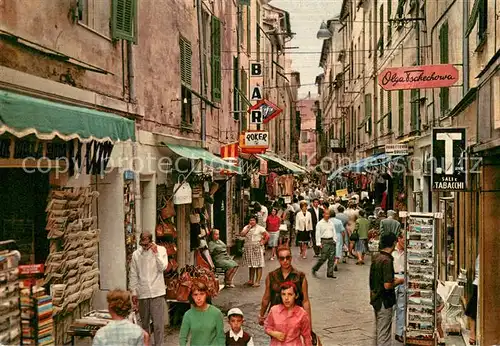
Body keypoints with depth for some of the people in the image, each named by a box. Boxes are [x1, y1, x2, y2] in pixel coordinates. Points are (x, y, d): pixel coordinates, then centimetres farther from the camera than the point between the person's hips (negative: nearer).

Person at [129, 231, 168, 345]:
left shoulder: (161, 250, -1)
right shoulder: (136, 254, 3)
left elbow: (163, 267, -11)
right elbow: (133, 275, 6)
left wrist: (156, 253, -16)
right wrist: (134, 292, 4)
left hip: (157, 293, -2)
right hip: (142, 293, 2)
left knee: (158, 323, -4)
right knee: (144, 323, 14)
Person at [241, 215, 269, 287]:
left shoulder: (259, 228, -2)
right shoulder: (246, 227, 11)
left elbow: (267, 236, -7)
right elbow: (242, 234, -5)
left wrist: (263, 242, -10)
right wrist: (248, 228, -7)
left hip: (257, 248, -5)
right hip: (248, 248, 5)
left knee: (258, 265, -4)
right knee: (250, 265, 12)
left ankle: (257, 281, -2)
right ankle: (251, 280, 20)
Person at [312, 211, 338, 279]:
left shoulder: (331, 223, 13)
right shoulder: (320, 224, -3)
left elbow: (334, 232, 18)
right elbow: (318, 234, -5)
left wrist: (334, 241, 10)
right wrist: (319, 243, -10)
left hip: (331, 241, 5)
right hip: (324, 242, -5)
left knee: (332, 258, 2)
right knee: (323, 258, -9)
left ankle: (330, 273, 9)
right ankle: (314, 269, 10)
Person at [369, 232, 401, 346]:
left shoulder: (376, 257, 4)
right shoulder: (387, 260, -23)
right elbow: (387, 285, -26)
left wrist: (392, 279, 15)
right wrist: (398, 281, -8)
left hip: (375, 299, 9)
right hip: (384, 302, -9)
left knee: (379, 331, 21)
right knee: (384, 334, 0)